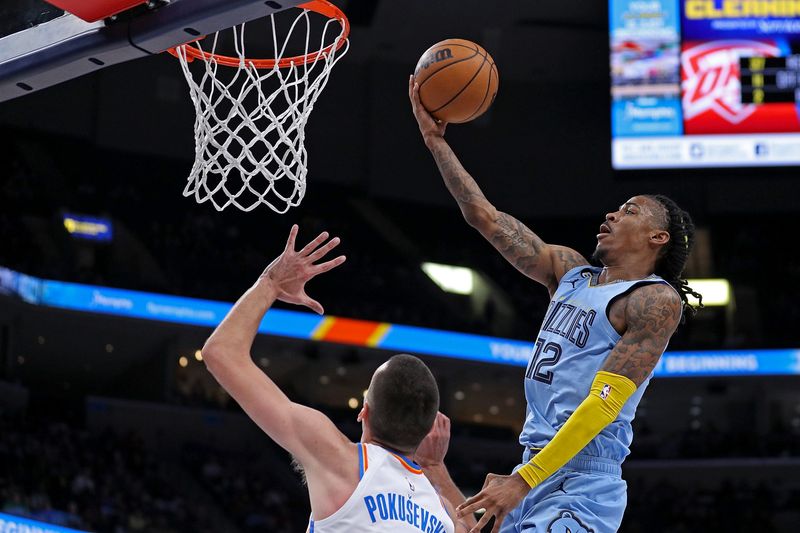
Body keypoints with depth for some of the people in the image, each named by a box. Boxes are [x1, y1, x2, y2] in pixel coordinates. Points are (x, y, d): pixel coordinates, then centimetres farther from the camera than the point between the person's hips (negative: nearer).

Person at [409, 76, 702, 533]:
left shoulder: (657, 300, -7)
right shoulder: (570, 270, 17)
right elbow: (486, 218, 20)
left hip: (581, 483, -8)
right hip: (536, 466, 8)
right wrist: (436, 139, 17)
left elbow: (605, 403, -15)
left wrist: (523, 481, -20)